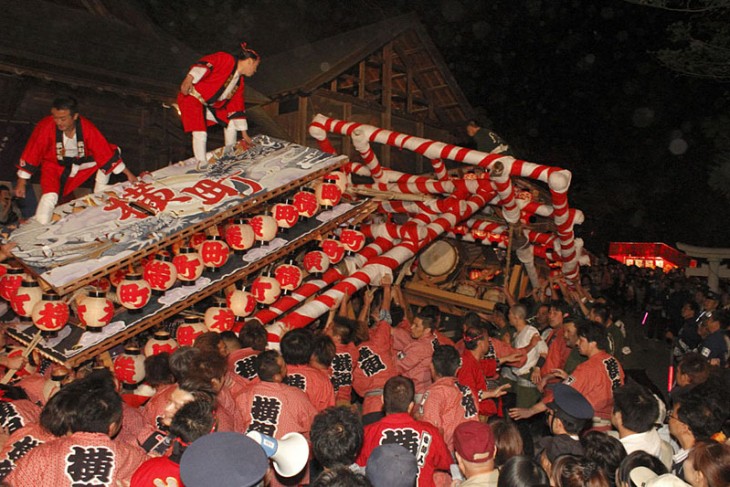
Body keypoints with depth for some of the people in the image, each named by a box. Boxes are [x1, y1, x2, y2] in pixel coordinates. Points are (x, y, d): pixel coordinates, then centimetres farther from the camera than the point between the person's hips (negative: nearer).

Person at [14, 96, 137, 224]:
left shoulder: (86, 127, -24)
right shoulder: (45, 126, -28)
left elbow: (105, 150, -15)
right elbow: (31, 153, -18)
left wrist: (128, 174, -12)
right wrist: (21, 183, -12)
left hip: (81, 163, 3)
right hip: (54, 166, -3)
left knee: (112, 151, -10)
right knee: (50, 196, -29)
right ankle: (40, 224, 3)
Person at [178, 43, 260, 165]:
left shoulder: (239, 81, 10)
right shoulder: (226, 59, -14)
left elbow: (237, 106, 13)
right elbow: (205, 63, -29)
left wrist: (244, 134, 12)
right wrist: (190, 78, -43)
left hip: (211, 104, 9)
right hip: (192, 98, -9)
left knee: (231, 123, 12)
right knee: (201, 134, -20)